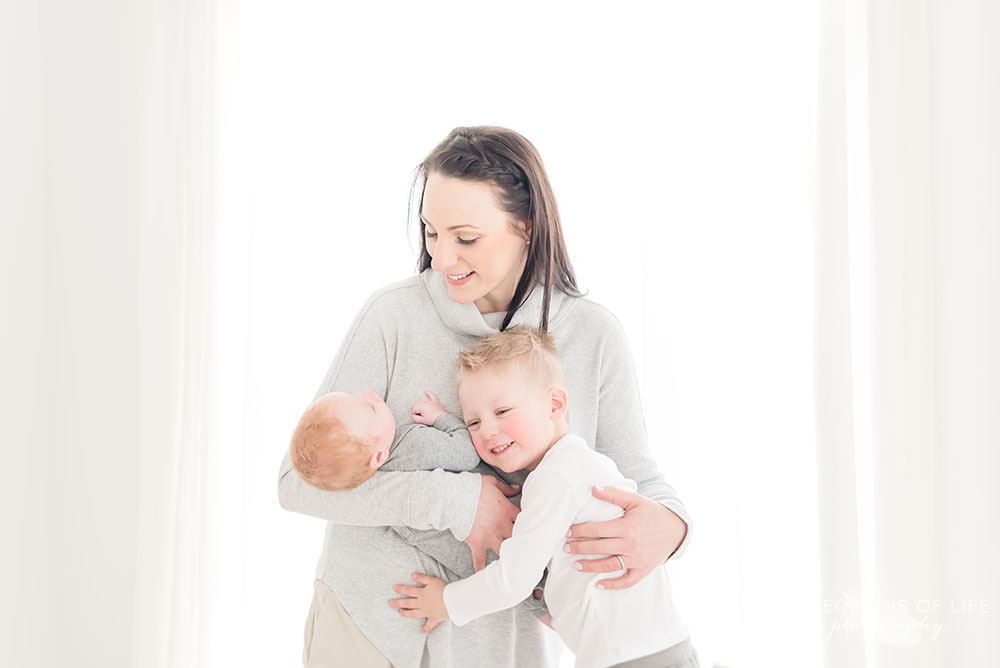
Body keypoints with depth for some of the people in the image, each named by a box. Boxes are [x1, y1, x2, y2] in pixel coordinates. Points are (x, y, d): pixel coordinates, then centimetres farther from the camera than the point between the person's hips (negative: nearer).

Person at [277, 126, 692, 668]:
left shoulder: (593, 337, -7)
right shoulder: (394, 313, -12)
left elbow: (635, 477, 1)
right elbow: (299, 481, -11)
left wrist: (667, 526, -24)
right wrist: (454, 499, -23)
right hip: (369, 622, -1)